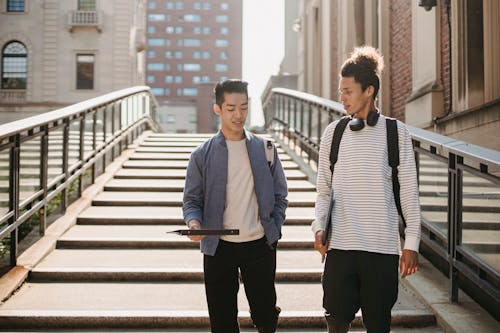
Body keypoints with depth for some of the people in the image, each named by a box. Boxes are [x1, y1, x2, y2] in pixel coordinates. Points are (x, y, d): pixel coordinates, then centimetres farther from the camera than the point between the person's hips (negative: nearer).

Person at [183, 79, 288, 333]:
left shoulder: (264, 148, 5)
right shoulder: (203, 155, 1)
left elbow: (280, 195, 11)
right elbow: (192, 200, 2)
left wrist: (273, 230, 2)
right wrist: (194, 222, -18)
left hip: (260, 245, 1)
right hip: (218, 247, 0)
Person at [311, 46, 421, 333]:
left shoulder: (396, 132, 1)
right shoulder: (333, 132, 7)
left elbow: (409, 191, 2)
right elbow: (324, 189, 10)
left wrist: (412, 243, -1)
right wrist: (319, 226, -6)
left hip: (383, 245, -1)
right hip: (340, 244, 2)